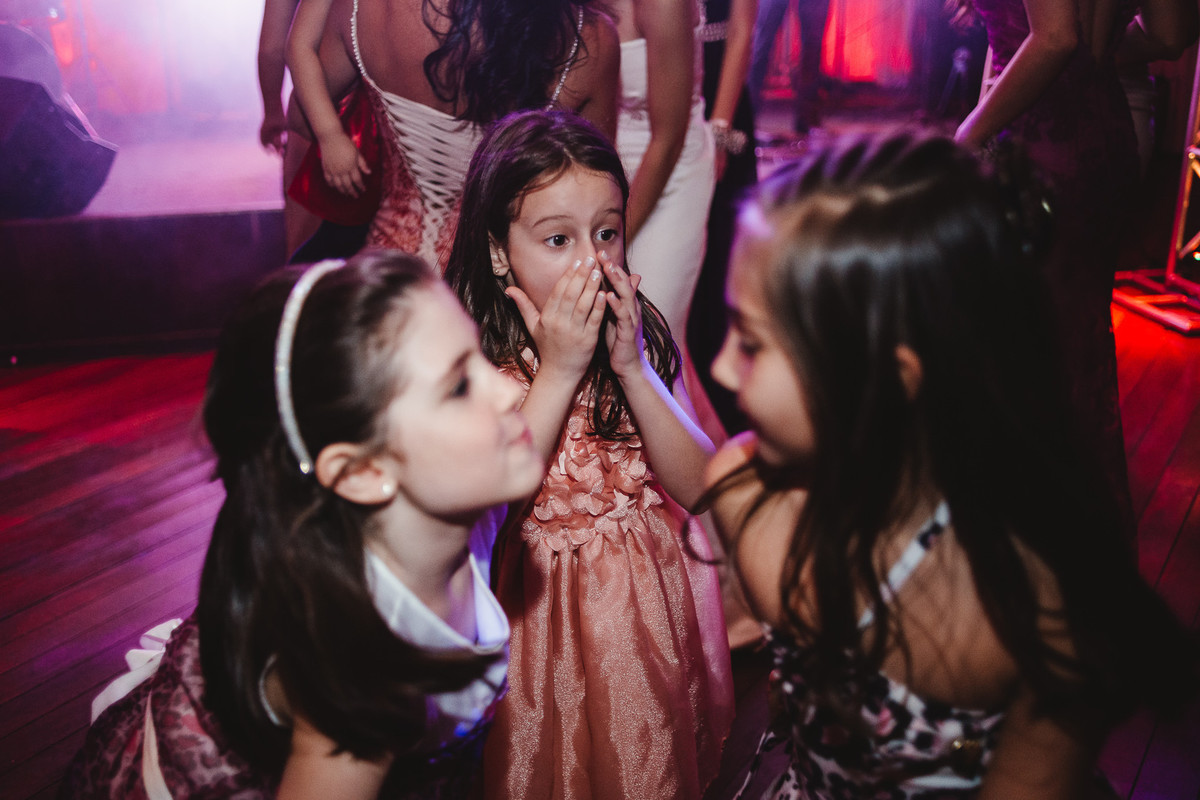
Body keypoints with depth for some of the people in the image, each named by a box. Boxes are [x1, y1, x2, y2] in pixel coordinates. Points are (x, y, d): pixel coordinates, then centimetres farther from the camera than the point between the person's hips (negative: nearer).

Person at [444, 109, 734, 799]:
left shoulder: (641, 331, -9)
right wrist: (558, 372, -30)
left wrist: (632, 366, -24)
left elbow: (700, 485, -12)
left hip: (650, 593, 3)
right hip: (536, 602, -3)